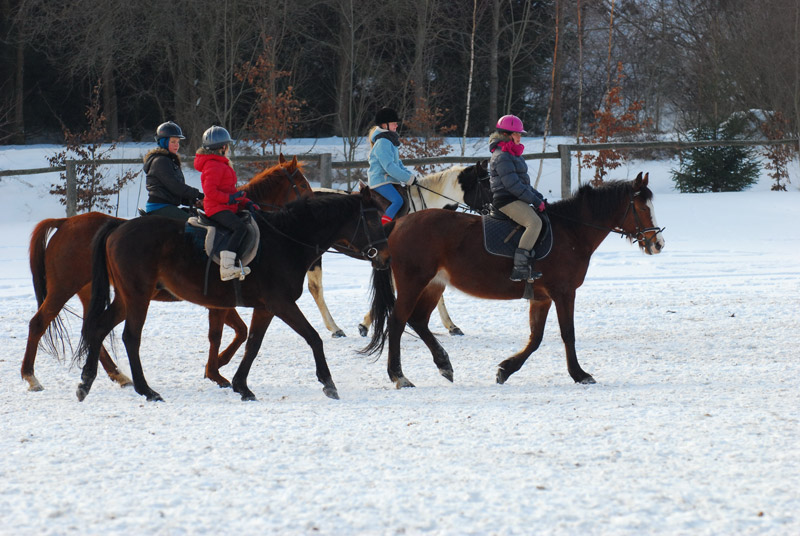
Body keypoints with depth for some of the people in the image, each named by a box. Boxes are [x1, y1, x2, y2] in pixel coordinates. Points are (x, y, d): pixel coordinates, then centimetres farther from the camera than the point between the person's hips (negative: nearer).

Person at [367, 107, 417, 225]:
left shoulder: (390, 141, 19)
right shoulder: (383, 142, -16)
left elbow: (398, 163, 24)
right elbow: (389, 166, -23)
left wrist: (410, 175, 10)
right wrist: (408, 178, -19)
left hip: (389, 180, 11)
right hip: (380, 180, -11)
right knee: (398, 200, -26)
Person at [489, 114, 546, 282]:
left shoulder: (513, 154, 21)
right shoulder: (501, 157, -14)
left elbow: (524, 182, 25)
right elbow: (513, 185, -21)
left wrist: (539, 198, 13)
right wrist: (536, 201, -17)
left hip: (517, 199, 11)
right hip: (507, 200, -11)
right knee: (534, 222, -27)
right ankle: (519, 268, -32)